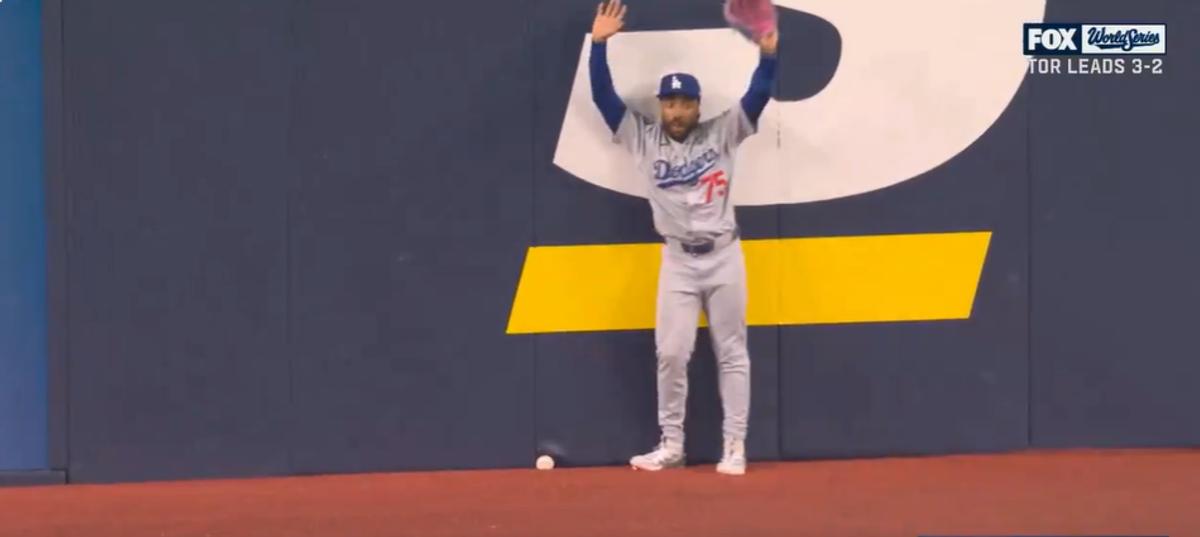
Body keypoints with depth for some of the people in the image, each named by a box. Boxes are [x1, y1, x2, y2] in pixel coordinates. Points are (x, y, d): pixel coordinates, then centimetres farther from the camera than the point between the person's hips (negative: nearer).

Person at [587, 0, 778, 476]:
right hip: (678, 261, 1)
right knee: (671, 354, 1)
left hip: (724, 257, -1)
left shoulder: (721, 134, -1)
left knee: (731, 353, 3)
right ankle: (671, 445, 12)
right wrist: (599, 43, -15)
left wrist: (767, 54, -28)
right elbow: (604, 97, -5)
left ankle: (735, 447, 7)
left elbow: (756, 97, -11)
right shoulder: (643, 139, 1)